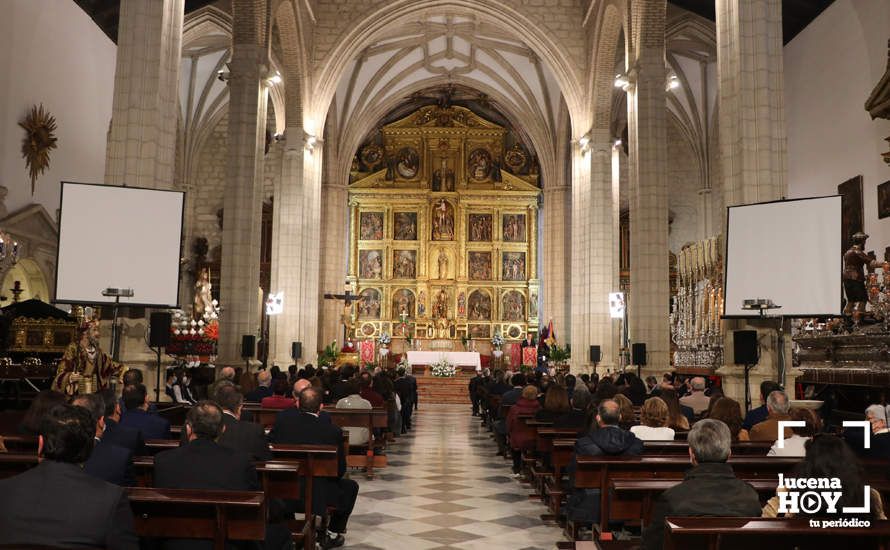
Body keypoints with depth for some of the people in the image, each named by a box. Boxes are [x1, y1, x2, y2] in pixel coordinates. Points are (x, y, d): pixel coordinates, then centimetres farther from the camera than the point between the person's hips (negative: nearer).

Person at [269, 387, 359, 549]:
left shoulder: (282, 418, -10)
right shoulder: (333, 432, -17)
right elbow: (340, 470, -7)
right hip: (317, 495, -4)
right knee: (351, 487, 22)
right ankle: (332, 534, 24)